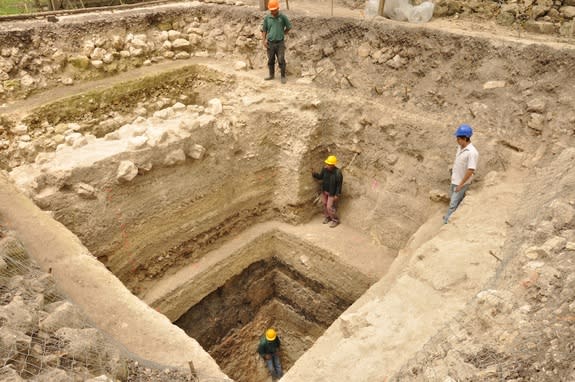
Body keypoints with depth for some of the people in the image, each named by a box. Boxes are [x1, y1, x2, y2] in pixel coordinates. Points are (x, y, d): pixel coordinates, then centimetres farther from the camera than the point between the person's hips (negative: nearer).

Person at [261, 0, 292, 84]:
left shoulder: (283, 17, -5)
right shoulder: (267, 18, 1)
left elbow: (289, 27, 6)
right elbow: (264, 30, 7)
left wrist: (281, 35, 7)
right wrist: (264, 40, -4)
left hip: (280, 43, -2)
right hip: (270, 43, 3)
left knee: (281, 61, -3)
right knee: (270, 60, 12)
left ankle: (283, 76, 8)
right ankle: (271, 75, 27)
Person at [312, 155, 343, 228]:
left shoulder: (338, 173, -25)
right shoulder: (325, 169, -10)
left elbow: (339, 184, -18)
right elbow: (320, 177, 6)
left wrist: (337, 195, -17)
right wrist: (314, 174, -13)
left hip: (332, 193, -6)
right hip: (324, 191, 6)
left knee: (330, 207, -2)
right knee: (325, 205, 18)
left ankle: (335, 220, 18)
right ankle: (327, 217, 40)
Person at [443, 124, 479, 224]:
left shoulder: (472, 152, -27)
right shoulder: (460, 146, -1)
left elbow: (470, 171, -26)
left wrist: (461, 184, -21)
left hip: (462, 183, -8)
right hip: (454, 180, 8)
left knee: (453, 204, 0)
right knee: (453, 200, 23)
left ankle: (447, 222, 12)